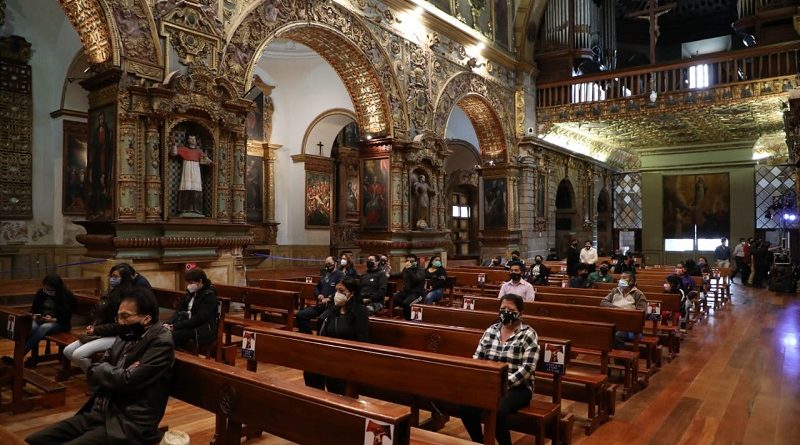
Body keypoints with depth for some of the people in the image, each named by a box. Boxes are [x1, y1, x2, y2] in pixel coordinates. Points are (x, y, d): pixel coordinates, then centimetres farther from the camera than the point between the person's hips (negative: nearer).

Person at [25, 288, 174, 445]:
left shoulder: (161, 343, -16)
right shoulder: (126, 336, 10)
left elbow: (127, 381, -22)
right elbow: (93, 373, 9)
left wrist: (103, 370, -2)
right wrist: (116, 374, -12)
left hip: (128, 425, -8)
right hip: (98, 413, 8)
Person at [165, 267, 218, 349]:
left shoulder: (209, 295, -12)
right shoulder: (191, 293, 11)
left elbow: (199, 319, -19)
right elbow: (180, 310, 11)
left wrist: (176, 326, -20)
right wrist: (169, 324, -7)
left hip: (203, 331, -7)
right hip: (188, 325, 7)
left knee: (172, 335, -26)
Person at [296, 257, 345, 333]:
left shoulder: (340, 275, -3)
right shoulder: (324, 274, 22)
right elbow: (316, 288, 27)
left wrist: (329, 299, -19)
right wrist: (319, 295, 4)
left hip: (332, 306, -8)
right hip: (320, 305, 8)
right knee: (300, 315, -5)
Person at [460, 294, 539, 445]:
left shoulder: (528, 335, -6)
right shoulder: (491, 330, 9)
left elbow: (527, 368, -14)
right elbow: (477, 357, 9)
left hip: (517, 388, -4)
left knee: (496, 411, -33)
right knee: (465, 406, -21)